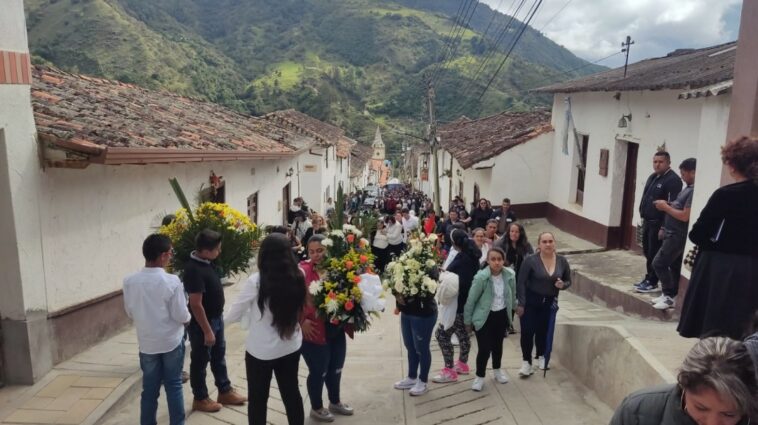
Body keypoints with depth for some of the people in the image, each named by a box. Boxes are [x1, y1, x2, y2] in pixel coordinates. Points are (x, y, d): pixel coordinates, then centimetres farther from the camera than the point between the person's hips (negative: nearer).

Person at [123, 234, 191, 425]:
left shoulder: (130, 281, -9)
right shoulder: (172, 281, -20)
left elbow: (130, 313, 5)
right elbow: (182, 315, -15)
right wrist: (186, 319, 7)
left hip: (147, 343, 3)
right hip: (172, 341, -3)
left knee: (149, 389, 15)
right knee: (174, 385, 12)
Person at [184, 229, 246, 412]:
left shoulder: (206, 262, 1)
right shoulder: (194, 270, -27)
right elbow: (196, 305, -26)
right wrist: (207, 331, -20)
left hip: (216, 319, 9)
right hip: (202, 323, -9)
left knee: (219, 356, 20)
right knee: (200, 361, 9)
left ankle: (225, 391, 34)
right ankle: (200, 399, 25)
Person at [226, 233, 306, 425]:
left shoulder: (256, 281, -21)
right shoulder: (297, 278, -10)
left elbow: (232, 316, -10)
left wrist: (250, 314, 11)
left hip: (260, 350, -4)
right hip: (290, 347, 4)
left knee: (258, 400, 16)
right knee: (292, 395, 20)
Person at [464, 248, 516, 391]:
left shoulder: (510, 275, -12)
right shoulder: (481, 277, -24)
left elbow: (513, 295, 8)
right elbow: (471, 300, -14)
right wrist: (468, 321, -7)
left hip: (502, 315, 4)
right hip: (485, 317, -4)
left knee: (498, 344, 21)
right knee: (484, 348, -4)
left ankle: (497, 370, 45)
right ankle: (479, 376, 19)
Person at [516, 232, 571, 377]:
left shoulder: (562, 261, -5)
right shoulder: (531, 260, -17)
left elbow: (568, 281, 8)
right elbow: (521, 283, -13)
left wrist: (562, 285, -16)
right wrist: (521, 304, -15)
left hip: (549, 302, 3)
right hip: (531, 301, -3)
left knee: (543, 330, 15)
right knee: (527, 331, -4)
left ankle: (541, 356, 38)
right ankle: (527, 361, 10)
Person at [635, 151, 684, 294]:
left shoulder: (673, 180, -15)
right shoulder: (652, 177, 14)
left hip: (658, 224, -9)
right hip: (648, 221, 9)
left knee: (654, 254, -1)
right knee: (647, 252, 16)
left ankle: (652, 282, 9)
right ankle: (649, 278, 27)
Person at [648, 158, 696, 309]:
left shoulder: (694, 191, -22)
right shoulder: (689, 188, 10)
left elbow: (685, 216, -25)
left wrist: (666, 207, -14)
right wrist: (667, 205, 3)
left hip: (678, 235, -10)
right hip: (674, 233, 10)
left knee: (659, 263, -6)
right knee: (674, 265, 15)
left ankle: (669, 297, 4)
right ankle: (669, 295, 24)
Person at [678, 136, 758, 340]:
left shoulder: (726, 194, -15)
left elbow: (697, 234, -13)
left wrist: (716, 245, 2)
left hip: (720, 268, -5)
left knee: (712, 328, 8)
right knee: (738, 332, 17)